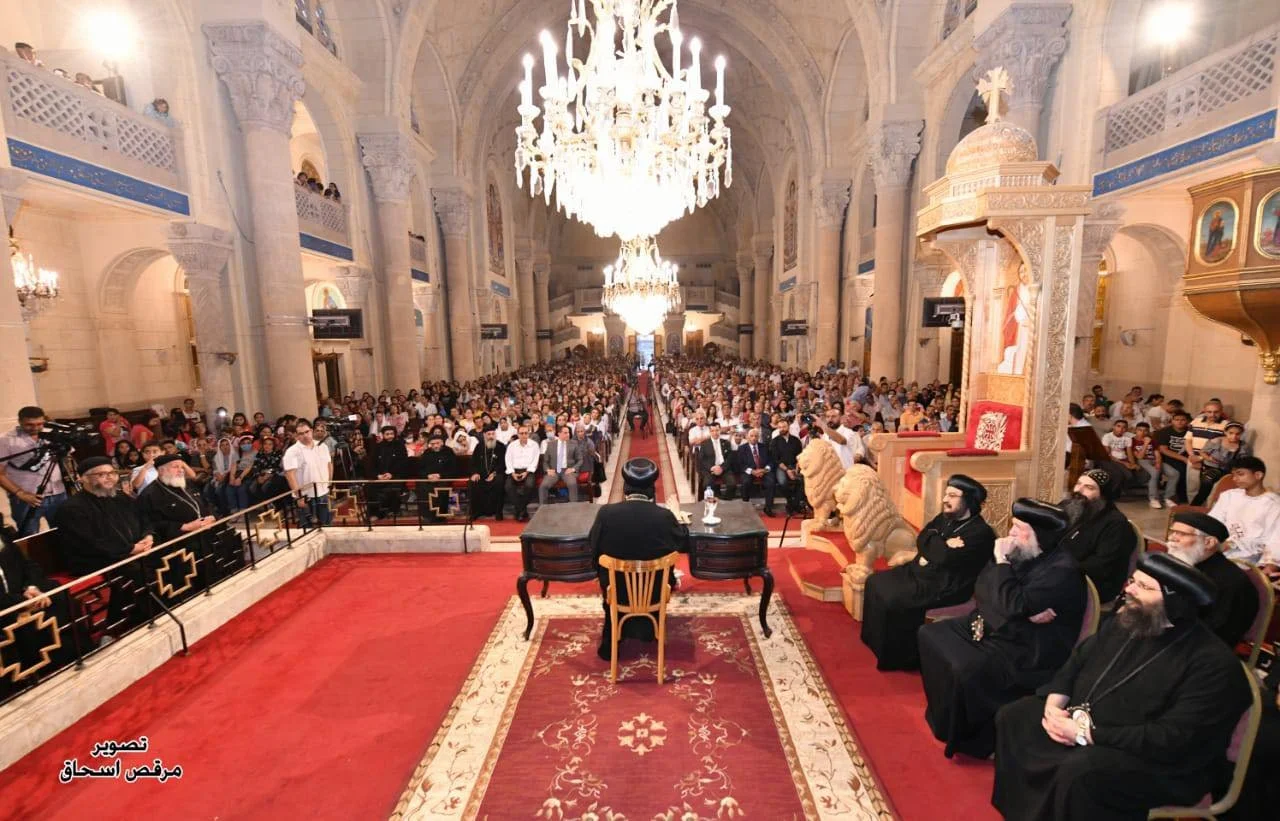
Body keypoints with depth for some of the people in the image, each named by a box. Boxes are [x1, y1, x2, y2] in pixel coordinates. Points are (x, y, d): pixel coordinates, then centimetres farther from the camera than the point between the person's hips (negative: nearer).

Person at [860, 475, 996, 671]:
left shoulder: (980, 533, -18)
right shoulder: (945, 517, 10)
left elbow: (946, 559, -27)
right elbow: (921, 539, 1)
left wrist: (934, 545, -10)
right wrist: (943, 546, -16)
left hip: (943, 586, -9)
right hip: (919, 571, 10)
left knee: (892, 600, -23)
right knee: (875, 582, 4)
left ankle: (896, 656, -2)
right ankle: (875, 639, 19)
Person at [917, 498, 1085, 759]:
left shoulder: (1062, 570, -21)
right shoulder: (1021, 553, 3)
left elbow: (1014, 605, -29)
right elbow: (982, 587, -1)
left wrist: (1001, 562, -20)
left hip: (1027, 651, -9)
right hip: (994, 628, 9)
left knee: (965, 671, -29)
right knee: (930, 634, 3)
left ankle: (967, 736, -1)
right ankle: (944, 709, 18)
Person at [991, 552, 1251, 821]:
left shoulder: (1213, 664, -20)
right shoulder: (1124, 621, 4)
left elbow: (1174, 740, -26)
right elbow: (1077, 662, 12)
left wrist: (1087, 734, -26)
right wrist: (1054, 703, -6)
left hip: (1157, 761, -8)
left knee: (1077, 772, -34)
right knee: (1013, 717, 0)